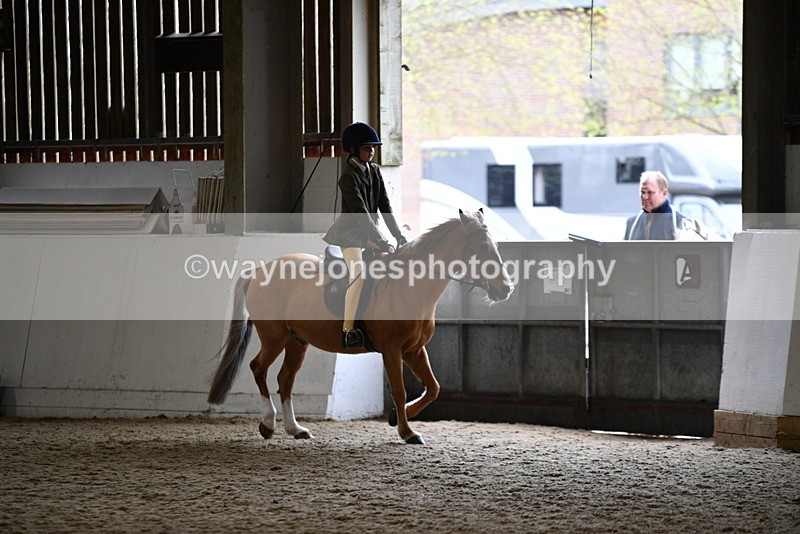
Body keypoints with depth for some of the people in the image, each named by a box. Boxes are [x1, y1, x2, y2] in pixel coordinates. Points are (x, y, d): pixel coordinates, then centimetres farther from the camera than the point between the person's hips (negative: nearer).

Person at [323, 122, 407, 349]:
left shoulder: (375, 171, 7)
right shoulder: (349, 176, -17)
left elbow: (385, 207, 7)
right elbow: (360, 211, -24)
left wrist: (398, 236, -2)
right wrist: (381, 242, -28)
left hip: (370, 231, 9)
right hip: (350, 233, -9)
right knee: (359, 273, -25)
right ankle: (348, 331, -26)